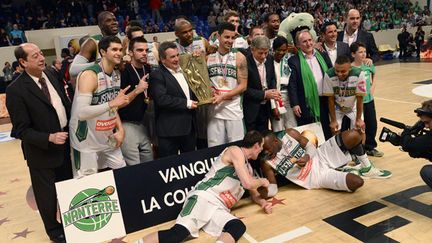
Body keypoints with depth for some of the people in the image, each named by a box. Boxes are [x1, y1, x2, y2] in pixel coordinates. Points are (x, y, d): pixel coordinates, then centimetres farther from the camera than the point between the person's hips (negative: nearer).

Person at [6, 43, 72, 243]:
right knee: (47, 194, 15)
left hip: (65, 144, 6)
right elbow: (21, 130, -18)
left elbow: (65, 105, 9)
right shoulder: (16, 90, -19)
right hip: (42, 151, -5)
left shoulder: (50, 76, 0)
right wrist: (49, 138, -27)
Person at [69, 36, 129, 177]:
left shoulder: (117, 74, 5)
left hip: (109, 138, 7)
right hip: (87, 142, -7)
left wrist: (120, 129, 0)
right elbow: (81, 113, -29)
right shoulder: (90, 75, -20)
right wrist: (112, 103, -33)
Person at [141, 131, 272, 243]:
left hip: (220, 208, 7)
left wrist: (263, 203, 15)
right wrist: (262, 181, 10)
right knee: (179, 232, -30)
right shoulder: (235, 151, 0)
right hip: (204, 197, -7)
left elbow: (254, 194, 38)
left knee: (239, 227, -26)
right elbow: (248, 183, -12)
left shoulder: (248, 167, 28)